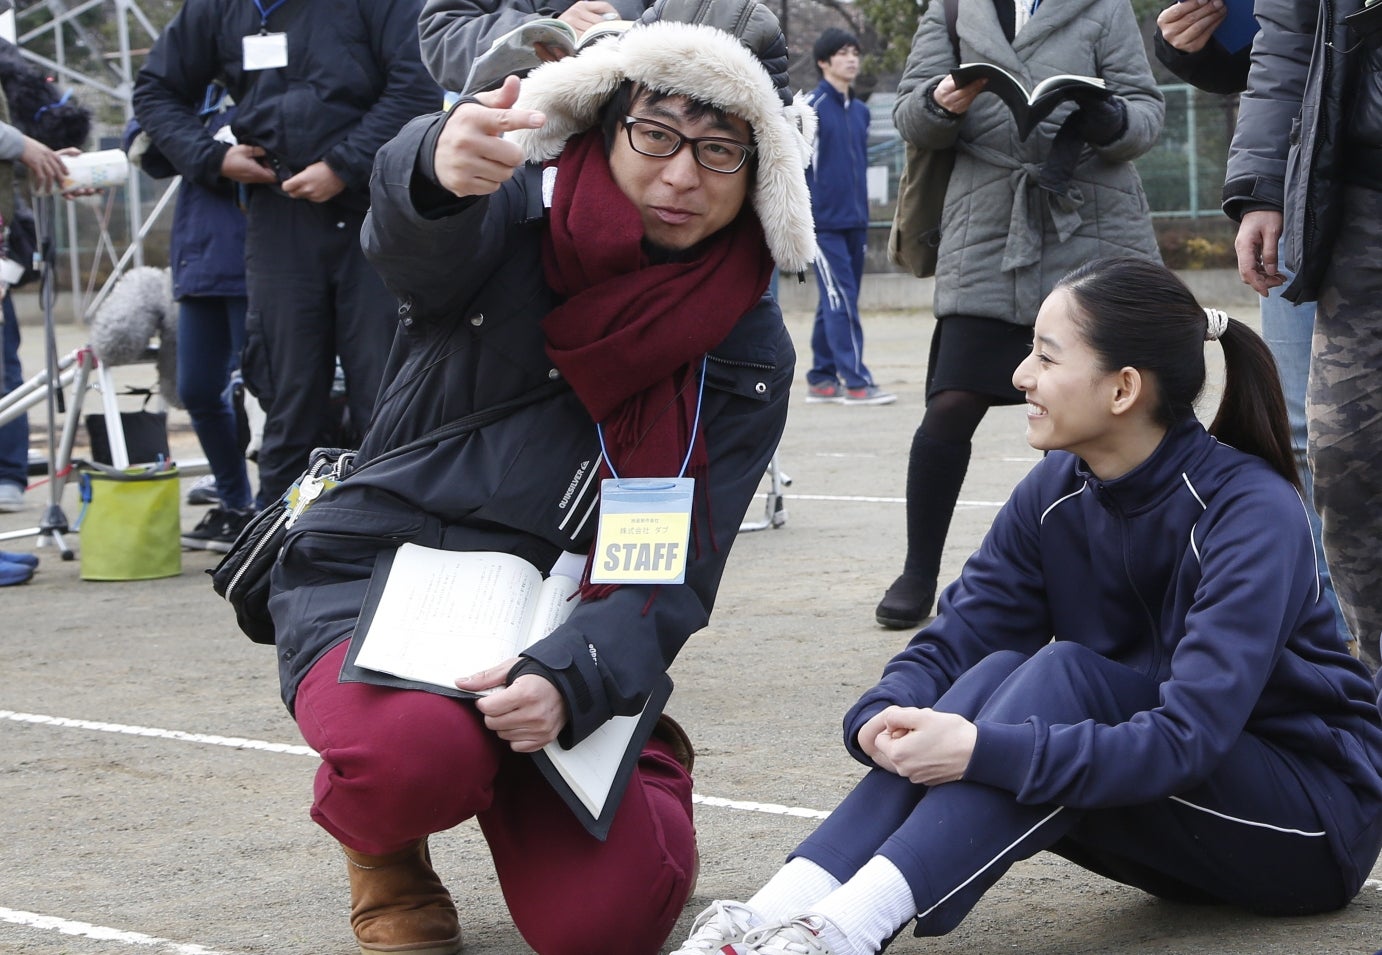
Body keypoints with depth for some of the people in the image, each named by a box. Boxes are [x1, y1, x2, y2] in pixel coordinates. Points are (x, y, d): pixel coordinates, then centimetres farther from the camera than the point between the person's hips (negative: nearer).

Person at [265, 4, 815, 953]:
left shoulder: (748, 354, -3)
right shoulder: (511, 218, -9)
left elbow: (675, 579, -9)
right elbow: (411, 243, -35)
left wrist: (566, 679, -30)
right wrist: (442, 167, -61)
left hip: (553, 636, 2)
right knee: (419, 751, -36)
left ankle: (646, 761, 19)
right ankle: (382, 846, 3)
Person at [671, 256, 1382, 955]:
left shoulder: (1254, 514, -24)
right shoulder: (1054, 494, -3)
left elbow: (1189, 735, -33)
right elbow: (952, 642, -6)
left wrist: (984, 750, -41)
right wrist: (882, 718, -29)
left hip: (1317, 820, -6)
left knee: (1063, 673, -29)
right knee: (996, 670, -22)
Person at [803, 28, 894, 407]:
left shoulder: (860, 111, 14)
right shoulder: (811, 108, -7)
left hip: (854, 223, 7)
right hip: (823, 223, -7)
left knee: (835, 304, 10)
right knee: (840, 301, -10)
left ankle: (821, 379, 16)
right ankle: (856, 382, -12)